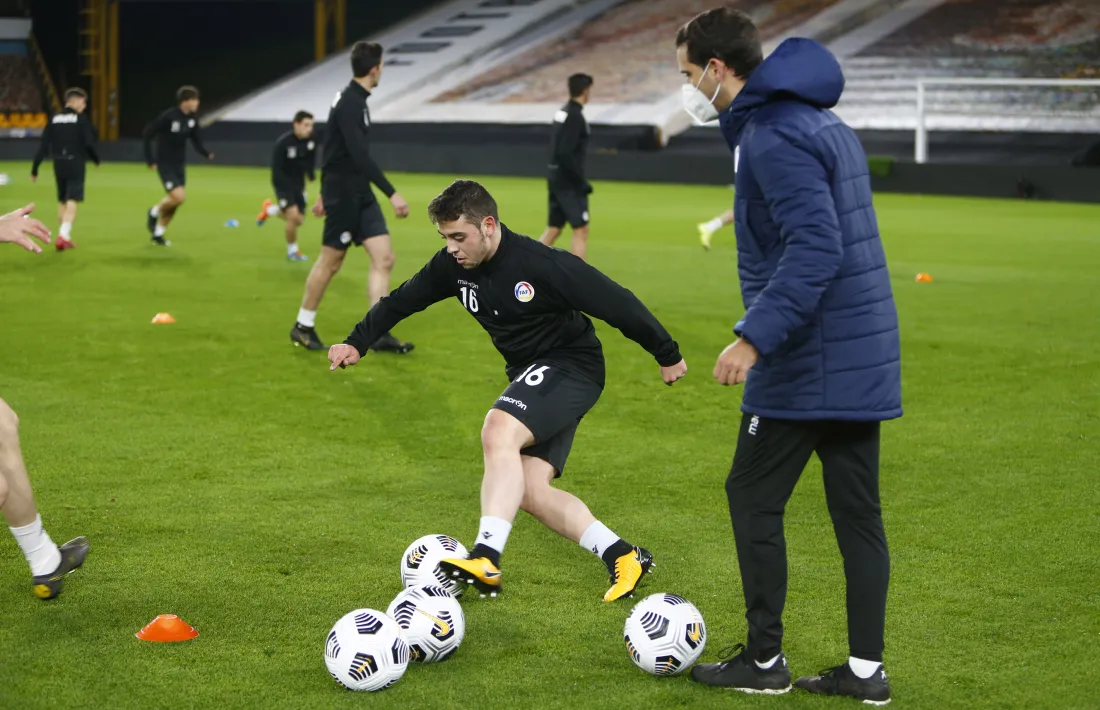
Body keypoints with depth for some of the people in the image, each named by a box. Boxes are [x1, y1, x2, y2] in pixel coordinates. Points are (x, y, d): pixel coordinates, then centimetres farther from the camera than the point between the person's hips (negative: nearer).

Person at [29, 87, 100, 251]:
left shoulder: (54, 120, 7)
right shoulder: (81, 119, -6)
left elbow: (43, 147, 3)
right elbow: (89, 143, -11)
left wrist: (34, 169, 6)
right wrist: (96, 159, 9)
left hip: (59, 165, 5)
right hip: (76, 165, -5)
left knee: (62, 201, 17)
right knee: (72, 201, -8)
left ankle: (65, 238, 21)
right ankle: (63, 235, -23)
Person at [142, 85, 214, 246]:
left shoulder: (192, 117, -3)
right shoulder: (168, 117, -21)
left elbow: (195, 138, 10)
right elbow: (147, 135, -14)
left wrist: (206, 153, -9)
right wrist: (150, 160, -16)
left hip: (180, 165, 7)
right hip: (165, 165, -7)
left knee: (174, 202, 11)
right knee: (179, 197, -19)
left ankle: (158, 233, 29)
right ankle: (154, 212, 9)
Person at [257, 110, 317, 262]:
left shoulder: (311, 139, -12)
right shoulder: (283, 142, -27)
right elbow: (276, 169, -22)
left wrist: (310, 174, 5)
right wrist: (290, 186, -27)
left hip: (298, 182, 6)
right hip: (283, 182, -6)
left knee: (299, 220, 9)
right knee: (293, 215, -18)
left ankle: (269, 210, 38)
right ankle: (292, 251, 6)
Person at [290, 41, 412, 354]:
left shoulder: (354, 100, 12)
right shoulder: (350, 103, -18)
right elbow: (361, 156, -26)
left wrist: (325, 193, 26)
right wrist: (392, 194, -29)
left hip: (360, 195, 9)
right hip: (344, 194, -9)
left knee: (384, 258, 0)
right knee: (331, 261, 3)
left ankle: (379, 334, -1)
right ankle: (303, 326, 19)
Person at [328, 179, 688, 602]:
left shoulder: (544, 265, -25)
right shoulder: (452, 266, -5)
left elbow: (616, 303, -17)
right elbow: (401, 301, 11)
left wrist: (667, 356, -9)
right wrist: (356, 343, 3)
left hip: (571, 365, -8)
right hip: (529, 375, 8)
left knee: (499, 431, -31)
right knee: (529, 491, -2)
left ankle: (486, 561, -39)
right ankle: (622, 557, 7)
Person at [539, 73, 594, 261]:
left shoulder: (563, 112, 12)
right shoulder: (575, 116, -16)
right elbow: (565, 154, -23)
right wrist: (582, 182, -18)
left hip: (556, 178, 9)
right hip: (569, 183, -9)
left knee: (553, 229, 13)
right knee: (581, 230, -4)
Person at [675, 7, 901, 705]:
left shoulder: (773, 137, -16)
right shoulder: (827, 124, 15)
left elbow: (814, 249, -26)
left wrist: (755, 338, -27)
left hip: (809, 362, -9)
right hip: (865, 356, 9)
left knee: (753, 497, 4)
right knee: (857, 509, 10)